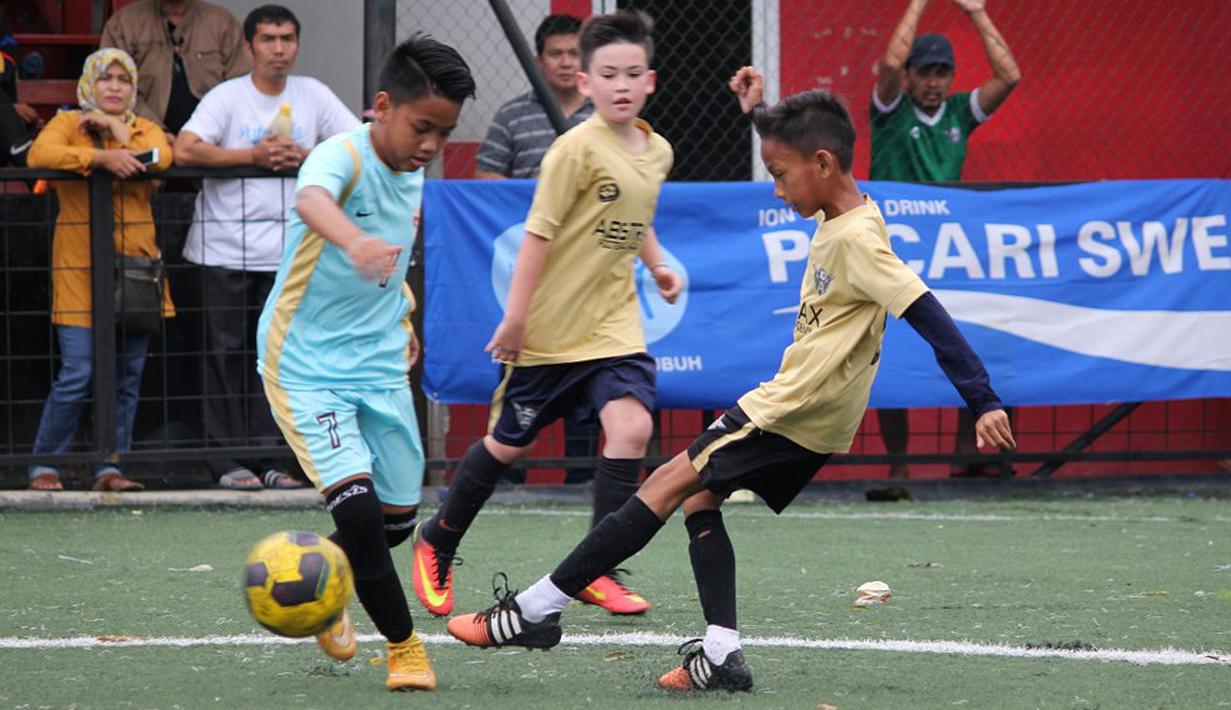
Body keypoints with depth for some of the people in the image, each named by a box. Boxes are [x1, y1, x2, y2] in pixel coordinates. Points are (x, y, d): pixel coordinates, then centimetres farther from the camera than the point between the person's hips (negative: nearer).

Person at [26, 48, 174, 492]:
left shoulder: (145, 129, 14)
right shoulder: (68, 123, 4)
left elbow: (160, 158, -8)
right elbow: (40, 154, -17)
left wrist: (117, 127, -4)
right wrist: (102, 157, -21)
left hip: (136, 265, 4)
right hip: (80, 268, -4)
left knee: (128, 375, 4)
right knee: (77, 375, -9)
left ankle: (110, 467, 12)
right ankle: (44, 466, 2)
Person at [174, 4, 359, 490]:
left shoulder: (313, 95, 7)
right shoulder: (227, 97, -3)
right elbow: (184, 150, -17)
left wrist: (306, 157, -12)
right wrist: (254, 155, -18)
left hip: (287, 248, 3)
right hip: (224, 246, -3)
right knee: (227, 353, -2)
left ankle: (269, 458, 6)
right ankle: (228, 459, 2)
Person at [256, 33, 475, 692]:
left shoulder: (412, 174, 3)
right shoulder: (344, 155, -21)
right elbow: (311, 199, -47)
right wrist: (354, 242, -66)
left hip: (380, 365, 7)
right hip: (305, 365, -7)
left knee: (397, 516, 10)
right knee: (356, 505, -20)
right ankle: (404, 646, -3)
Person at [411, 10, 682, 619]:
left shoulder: (657, 152, 5)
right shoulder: (578, 148, -16)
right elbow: (539, 232, -15)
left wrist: (657, 265, 11)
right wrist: (516, 317, -17)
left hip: (613, 322, 5)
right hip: (550, 326, -5)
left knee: (631, 426, -17)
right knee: (509, 443, 8)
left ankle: (595, 570, -9)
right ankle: (436, 543, 32)